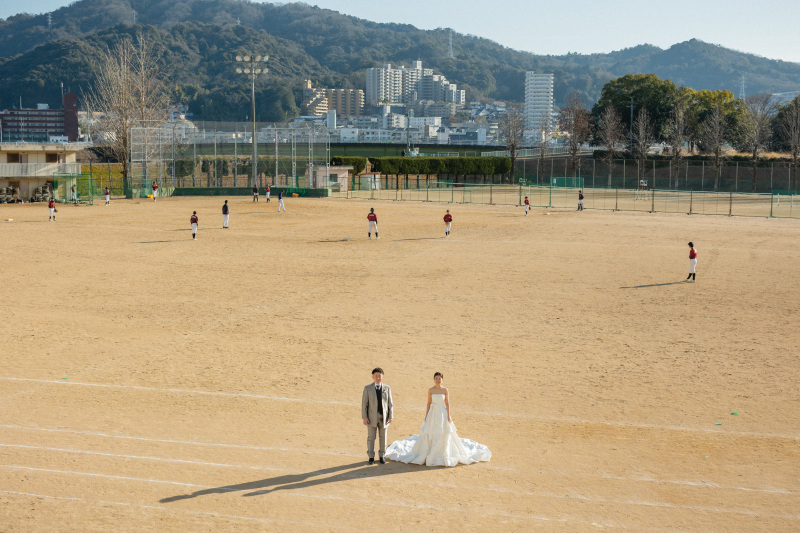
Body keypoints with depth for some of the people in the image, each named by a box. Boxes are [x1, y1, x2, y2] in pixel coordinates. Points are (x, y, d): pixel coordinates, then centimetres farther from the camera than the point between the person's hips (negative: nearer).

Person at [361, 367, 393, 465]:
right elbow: (364, 404, -3)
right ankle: (371, 457, 15)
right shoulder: (367, 388, -3)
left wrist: (390, 416, -2)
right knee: (371, 438, 4)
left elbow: (390, 403, 4)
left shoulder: (387, 388, 1)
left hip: (384, 417, 1)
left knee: (383, 437, 9)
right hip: (372, 417, -1)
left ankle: (382, 455, 23)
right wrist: (364, 417, -9)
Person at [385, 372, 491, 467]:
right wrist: (426, 416, 2)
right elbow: (429, 403, 4)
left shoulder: (445, 390, 0)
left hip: (443, 414, 0)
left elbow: (447, 403, 1)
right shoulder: (430, 390, 1)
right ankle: (430, 456, 11)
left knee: (444, 437, 4)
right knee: (430, 436, 0)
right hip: (433, 414, 0)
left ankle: (444, 457, 16)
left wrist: (449, 416, -4)